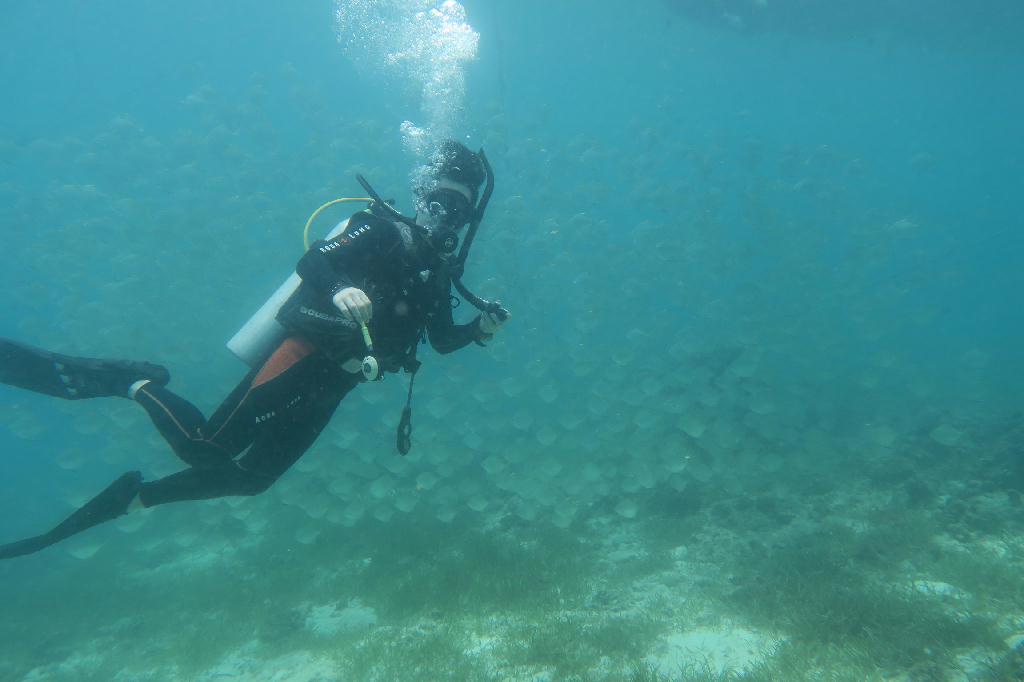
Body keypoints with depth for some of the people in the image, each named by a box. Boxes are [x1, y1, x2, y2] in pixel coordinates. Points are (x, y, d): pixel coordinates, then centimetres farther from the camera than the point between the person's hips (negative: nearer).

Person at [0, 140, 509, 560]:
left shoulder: (441, 270, 16)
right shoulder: (385, 231, -6)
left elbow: (442, 340, 21)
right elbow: (309, 262, -19)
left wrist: (480, 329, 3)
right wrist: (339, 288, -40)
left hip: (331, 383, 7)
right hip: (305, 356, -7)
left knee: (252, 478, 11)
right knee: (205, 447, -15)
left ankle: (133, 498, 27)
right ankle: (131, 381, 9)